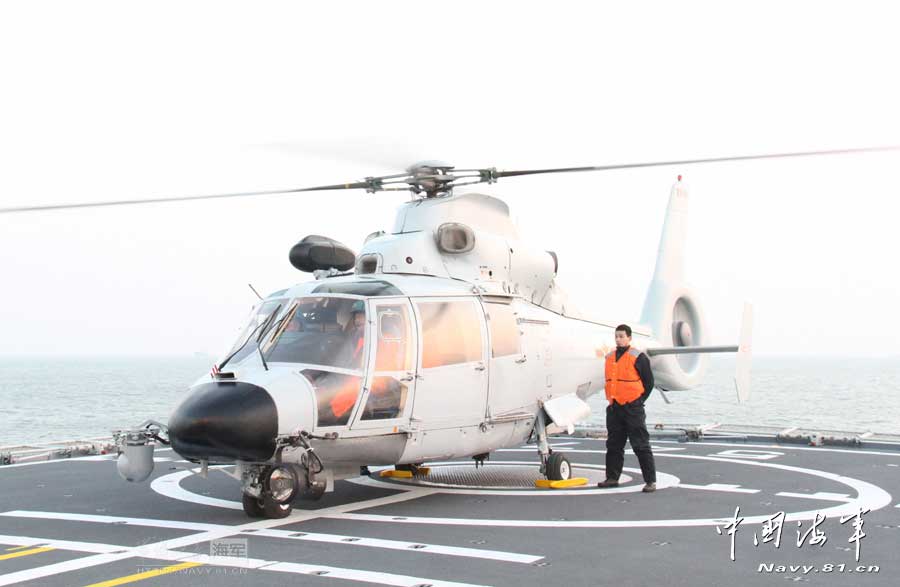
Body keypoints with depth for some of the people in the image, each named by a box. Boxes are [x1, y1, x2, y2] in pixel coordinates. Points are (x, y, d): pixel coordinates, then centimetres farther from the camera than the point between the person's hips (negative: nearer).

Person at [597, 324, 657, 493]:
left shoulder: (638, 357, -7)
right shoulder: (610, 357, 12)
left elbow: (648, 382, -2)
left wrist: (639, 401, -1)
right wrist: (611, 399, 16)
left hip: (633, 408, -6)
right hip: (614, 408, 6)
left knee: (641, 446, -5)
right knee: (613, 445, 11)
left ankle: (650, 481, -3)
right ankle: (612, 477, 20)